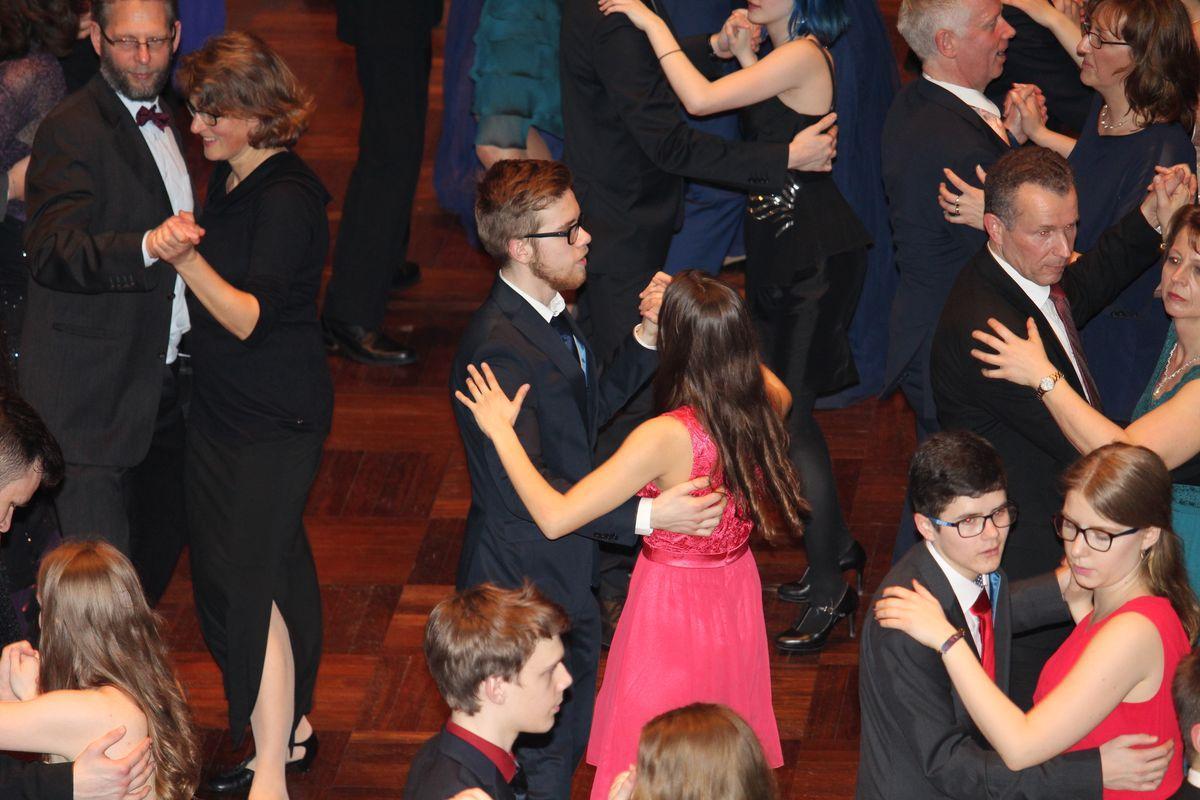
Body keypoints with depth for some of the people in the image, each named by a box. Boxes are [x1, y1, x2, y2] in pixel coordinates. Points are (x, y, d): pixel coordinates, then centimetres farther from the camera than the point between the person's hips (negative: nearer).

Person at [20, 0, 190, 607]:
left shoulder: (170, 120, 15)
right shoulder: (71, 130, -13)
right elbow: (52, 251, -27)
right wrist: (147, 247, -40)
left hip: (164, 385, 9)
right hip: (91, 392, -9)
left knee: (161, 544, 17)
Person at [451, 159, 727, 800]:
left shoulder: (544, 314, 2)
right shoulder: (500, 348, -29)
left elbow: (591, 405, 14)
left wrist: (648, 337, -1)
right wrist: (646, 516, -37)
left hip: (564, 573, 10)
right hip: (525, 584, -10)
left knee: (567, 741, 24)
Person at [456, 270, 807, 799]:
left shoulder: (667, 438, -32)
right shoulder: (762, 407, -13)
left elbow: (554, 517, -31)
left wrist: (500, 430, -20)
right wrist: (719, 334, 14)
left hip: (674, 606, -6)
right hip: (736, 597, 6)